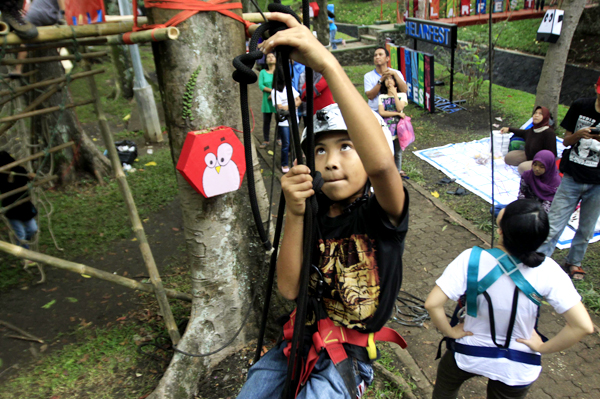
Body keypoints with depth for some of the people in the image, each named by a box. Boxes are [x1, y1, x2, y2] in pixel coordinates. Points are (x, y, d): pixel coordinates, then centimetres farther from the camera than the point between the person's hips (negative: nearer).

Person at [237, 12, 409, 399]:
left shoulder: (382, 213, -19)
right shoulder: (315, 213, -6)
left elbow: (382, 164, -44)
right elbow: (290, 289, -12)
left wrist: (328, 63, -47)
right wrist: (294, 215, -27)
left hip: (348, 355, -4)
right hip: (304, 336, 5)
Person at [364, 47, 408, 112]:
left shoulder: (396, 73, 9)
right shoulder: (368, 76, 6)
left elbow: (404, 90, -6)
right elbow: (370, 96, -8)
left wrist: (395, 74, -12)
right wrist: (381, 80, -13)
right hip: (375, 111, 0)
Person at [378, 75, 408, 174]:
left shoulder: (401, 95, 3)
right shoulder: (382, 97, 3)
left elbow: (400, 108, -15)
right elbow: (381, 112, -10)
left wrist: (394, 94, -13)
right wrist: (398, 114, -13)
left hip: (398, 127, 0)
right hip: (386, 128, 0)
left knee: (398, 152, 12)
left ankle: (398, 170, 29)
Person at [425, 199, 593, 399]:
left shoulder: (472, 259, -29)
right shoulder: (547, 271, -24)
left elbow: (432, 303, -31)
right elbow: (583, 326, -23)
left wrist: (450, 331, -12)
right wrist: (544, 347, -9)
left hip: (468, 354, -2)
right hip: (517, 368, 2)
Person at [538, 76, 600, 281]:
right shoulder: (580, 106, -2)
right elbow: (566, 141, 4)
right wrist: (579, 134, -19)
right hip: (572, 178, 0)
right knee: (554, 225, 0)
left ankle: (573, 262, 35)